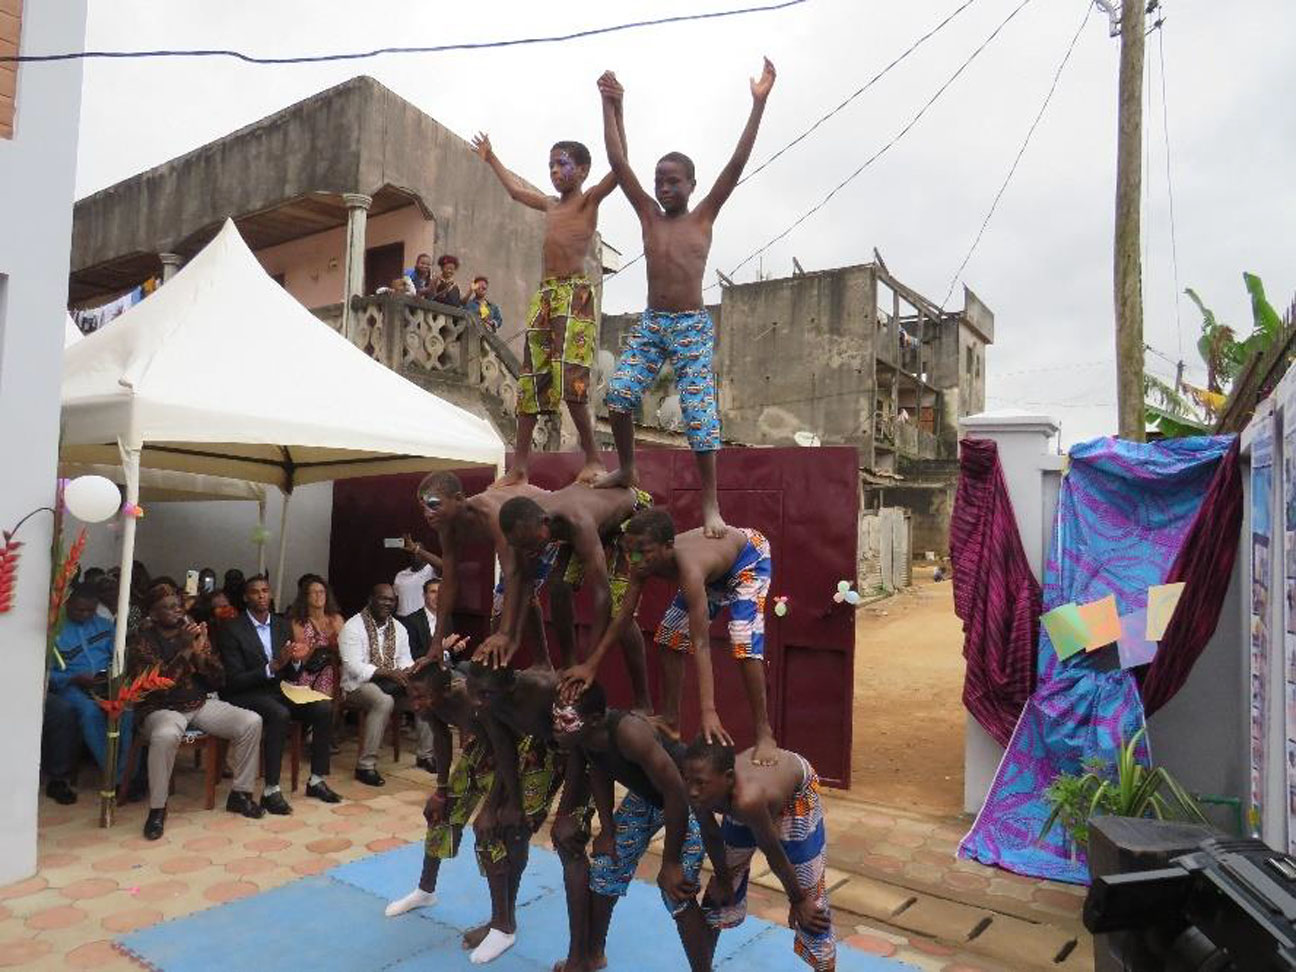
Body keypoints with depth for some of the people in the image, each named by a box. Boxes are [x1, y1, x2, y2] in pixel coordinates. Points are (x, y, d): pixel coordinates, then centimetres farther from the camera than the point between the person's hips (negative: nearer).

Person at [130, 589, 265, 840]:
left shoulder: (194, 632, 6)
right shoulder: (142, 640, -6)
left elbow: (217, 681, 3)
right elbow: (152, 685, -19)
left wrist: (200, 652, -15)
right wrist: (185, 652, -24)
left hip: (201, 704, 5)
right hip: (161, 709, -5)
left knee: (252, 722, -15)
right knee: (165, 736, -39)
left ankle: (240, 794, -1)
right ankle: (157, 808, -18)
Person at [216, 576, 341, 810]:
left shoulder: (283, 625, 9)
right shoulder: (231, 629, -8)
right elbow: (234, 680, -14)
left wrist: (296, 660, -13)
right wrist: (273, 667, -26)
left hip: (278, 690, 6)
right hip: (245, 695, -6)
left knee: (324, 708, -17)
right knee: (280, 714, -35)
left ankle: (317, 781, -6)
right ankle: (271, 791, -27)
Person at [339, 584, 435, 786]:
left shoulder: (398, 628, 11)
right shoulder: (353, 626, -10)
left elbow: (404, 660, 10)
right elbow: (354, 667, -19)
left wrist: (413, 668, -16)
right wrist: (388, 673, -30)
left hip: (391, 680, 6)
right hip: (359, 683, -6)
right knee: (384, 701, -36)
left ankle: (426, 754, -1)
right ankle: (365, 765, -27)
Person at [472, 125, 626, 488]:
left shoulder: (588, 200, 3)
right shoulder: (551, 205, 24)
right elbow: (516, 189, 42)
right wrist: (491, 159, 51)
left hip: (575, 294, -8)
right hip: (545, 296, 8)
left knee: (570, 380, -20)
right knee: (530, 380, 5)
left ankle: (593, 459, -10)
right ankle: (519, 466, 9)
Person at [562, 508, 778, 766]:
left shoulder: (689, 570, -44)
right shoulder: (643, 563, -26)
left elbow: (701, 645, -46)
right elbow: (624, 615, -14)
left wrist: (709, 712, -50)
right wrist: (590, 665, -14)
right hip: (715, 571, 7)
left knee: (745, 643, -25)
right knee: (670, 638, 3)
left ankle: (764, 733, -10)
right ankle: (671, 724, 16)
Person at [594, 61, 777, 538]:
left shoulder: (703, 216, 3)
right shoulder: (649, 215, 9)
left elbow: (736, 165, -5)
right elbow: (619, 163, 6)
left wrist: (758, 103, -10)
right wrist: (611, 106, 3)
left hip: (693, 327, -3)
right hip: (650, 323, 3)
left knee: (699, 411, -10)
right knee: (618, 393, -10)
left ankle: (710, 503, -4)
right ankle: (626, 469, 12)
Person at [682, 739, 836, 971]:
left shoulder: (747, 800, -46)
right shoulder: (705, 790, -31)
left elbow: (774, 854, -28)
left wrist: (798, 901, -13)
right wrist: (721, 874, 5)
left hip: (796, 790, -5)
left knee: (809, 901, -5)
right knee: (719, 889, 13)